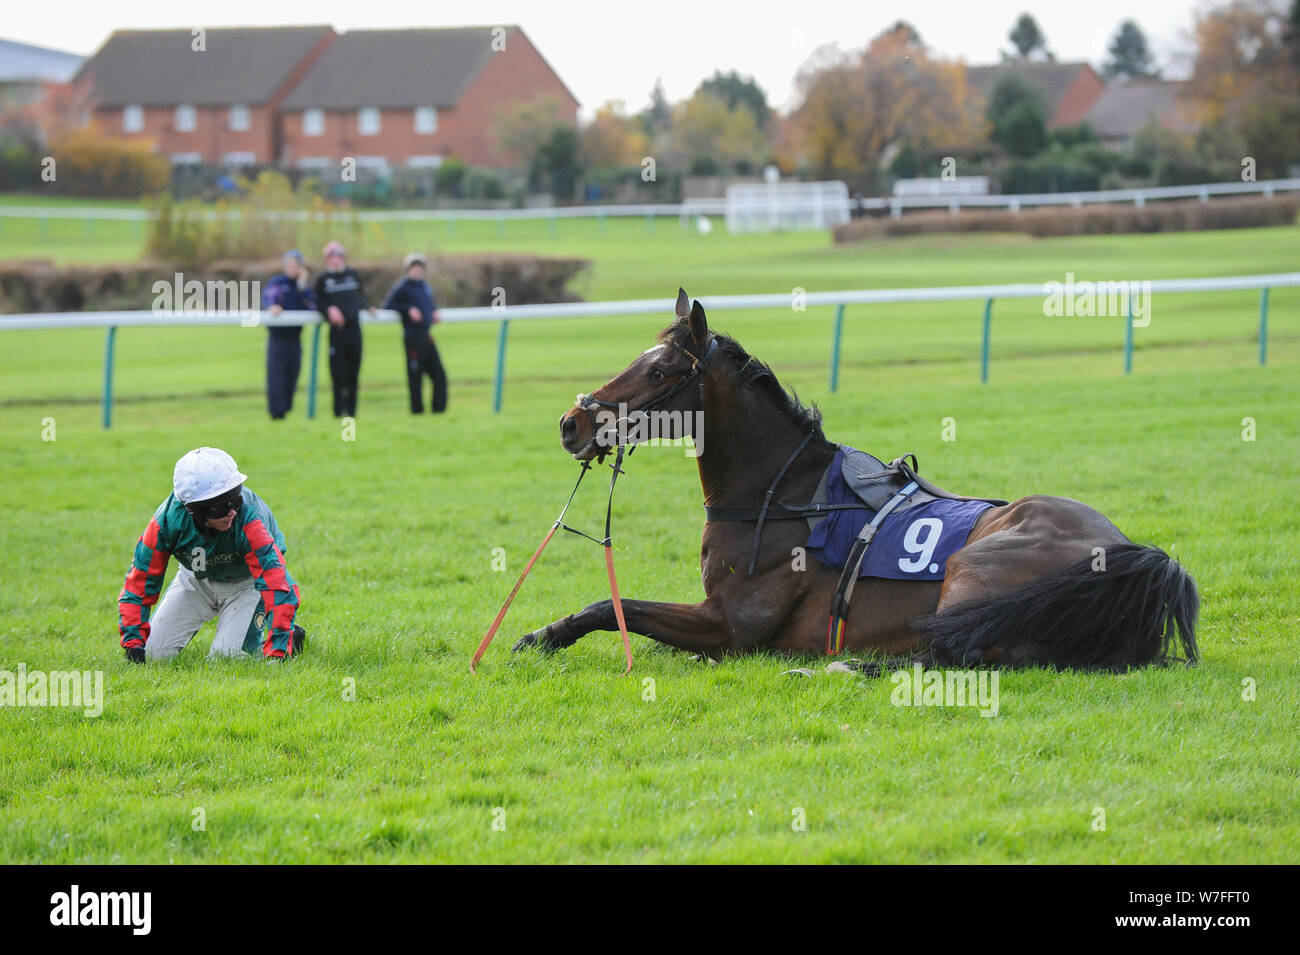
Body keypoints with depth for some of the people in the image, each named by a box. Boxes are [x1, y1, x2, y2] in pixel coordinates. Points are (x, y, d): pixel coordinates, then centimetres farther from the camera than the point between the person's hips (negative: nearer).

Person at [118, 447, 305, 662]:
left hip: (246, 582, -3)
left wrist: (277, 652, -49)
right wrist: (133, 642, -27)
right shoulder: (169, 518, -30)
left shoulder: (248, 517, -40)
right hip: (197, 579, 3)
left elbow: (275, 584, -44)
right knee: (154, 653, -3)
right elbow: (139, 580, -21)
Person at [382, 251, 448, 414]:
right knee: (415, 376, -4)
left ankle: (439, 408, 9)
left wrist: (435, 312, 12)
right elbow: (388, 305, -10)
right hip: (413, 337, -7)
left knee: (439, 375, 5)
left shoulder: (425, 287, 16)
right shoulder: (403, 287, -4)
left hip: (427, 336, 7)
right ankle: (417, 409, 2)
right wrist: (409, 309, -17)